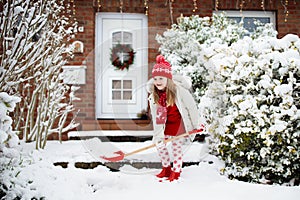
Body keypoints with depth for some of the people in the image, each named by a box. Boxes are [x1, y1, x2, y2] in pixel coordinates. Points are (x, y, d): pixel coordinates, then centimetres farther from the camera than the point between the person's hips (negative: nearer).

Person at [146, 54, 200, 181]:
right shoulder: (154, 95, -12)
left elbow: (191, 107, -16)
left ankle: (176, 172, 17)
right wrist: (158, 135, -18)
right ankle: (166, 169, 29)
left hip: (181, 121, -5)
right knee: (159, 143, 9)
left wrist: (196, 126, -8)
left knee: (176, 145, -2)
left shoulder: (179, 90, -27)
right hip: (167, 122, 5)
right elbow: (157, 116, -12)